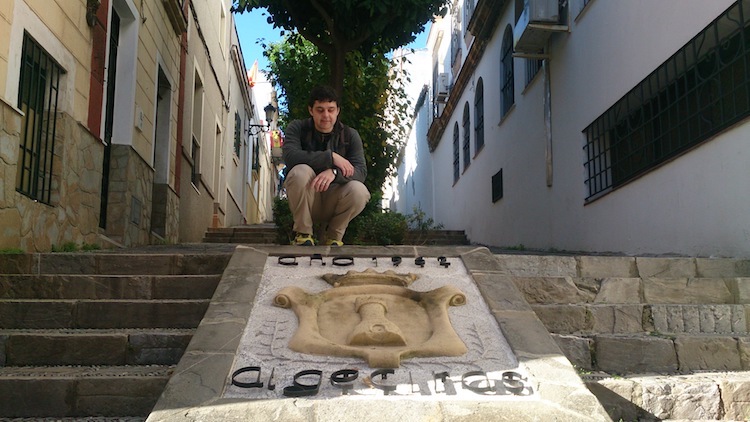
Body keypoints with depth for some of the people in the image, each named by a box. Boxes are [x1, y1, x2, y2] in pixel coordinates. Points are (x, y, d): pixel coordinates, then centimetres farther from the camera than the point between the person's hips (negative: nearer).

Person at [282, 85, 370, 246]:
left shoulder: (350, 135, -2)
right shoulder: (297, 128, -4)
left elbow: (361, 171, -16)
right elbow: (290, 156, -25)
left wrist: (334, 172, -36)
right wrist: (330, 157, -28)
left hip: (333, 201, 1)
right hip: (305, 201, -1)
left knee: (359, 191, -31)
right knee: (300, 171, -32)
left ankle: (333, 235, -2)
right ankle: (302, 234, -13)